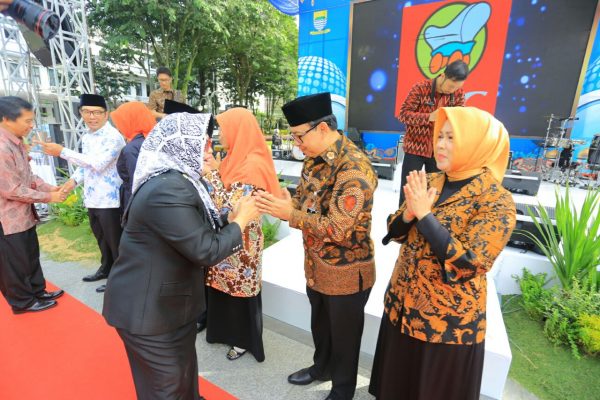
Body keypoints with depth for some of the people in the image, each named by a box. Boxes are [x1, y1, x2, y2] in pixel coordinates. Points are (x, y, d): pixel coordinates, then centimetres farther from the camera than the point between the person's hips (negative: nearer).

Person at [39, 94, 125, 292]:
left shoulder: (113, 136, -15)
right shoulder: (86, 137, 13)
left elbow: (98, 163, -25)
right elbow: (85, 163, 22)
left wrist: (62, 152, -21)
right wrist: (74, 179, 5)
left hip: (109, 200, -9)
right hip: (92, 199, 9)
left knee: (115, 242, 3)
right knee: (101, 239, 23)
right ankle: (106, 269, 41)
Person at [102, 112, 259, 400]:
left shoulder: (176, 180, 2)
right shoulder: (168, 190, -30)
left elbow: (197, 235, 4)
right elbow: (206, 252, -28)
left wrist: (233, 218, -3)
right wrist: (241, 220, -16)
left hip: (169, 301, 9)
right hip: (148, 309, -9)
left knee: (183, 367, 27)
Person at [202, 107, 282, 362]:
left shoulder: (253, 165, -22)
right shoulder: (237, 159, 6)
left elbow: (232, 209, -25)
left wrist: (213, 173, -21)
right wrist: (213, 170, 2)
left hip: (242, 243, -8)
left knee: (240, 288, 9)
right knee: (224, 285, 21)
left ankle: (245, 340, 33)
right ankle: (227, 332, 44)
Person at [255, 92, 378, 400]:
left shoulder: (354, 167, -27)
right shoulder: (314, 158, 2)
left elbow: (337, 228, -29)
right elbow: (302, 200, 8)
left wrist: (290, 215, -28)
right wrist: (278, 203, -12)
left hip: (346, 272, -8)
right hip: (316, 265, 8)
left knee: (343, 334, 17)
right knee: (319, 324, 28)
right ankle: (322, 366, 56)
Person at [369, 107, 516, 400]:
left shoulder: (496, 201, -18)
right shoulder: (428, 183, -2)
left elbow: (469, 264, -25)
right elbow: (396, 233, 1)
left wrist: (424, 214, -29)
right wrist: (409, 212, -20)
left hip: (449, 320, -5)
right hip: (401, 303, 5)